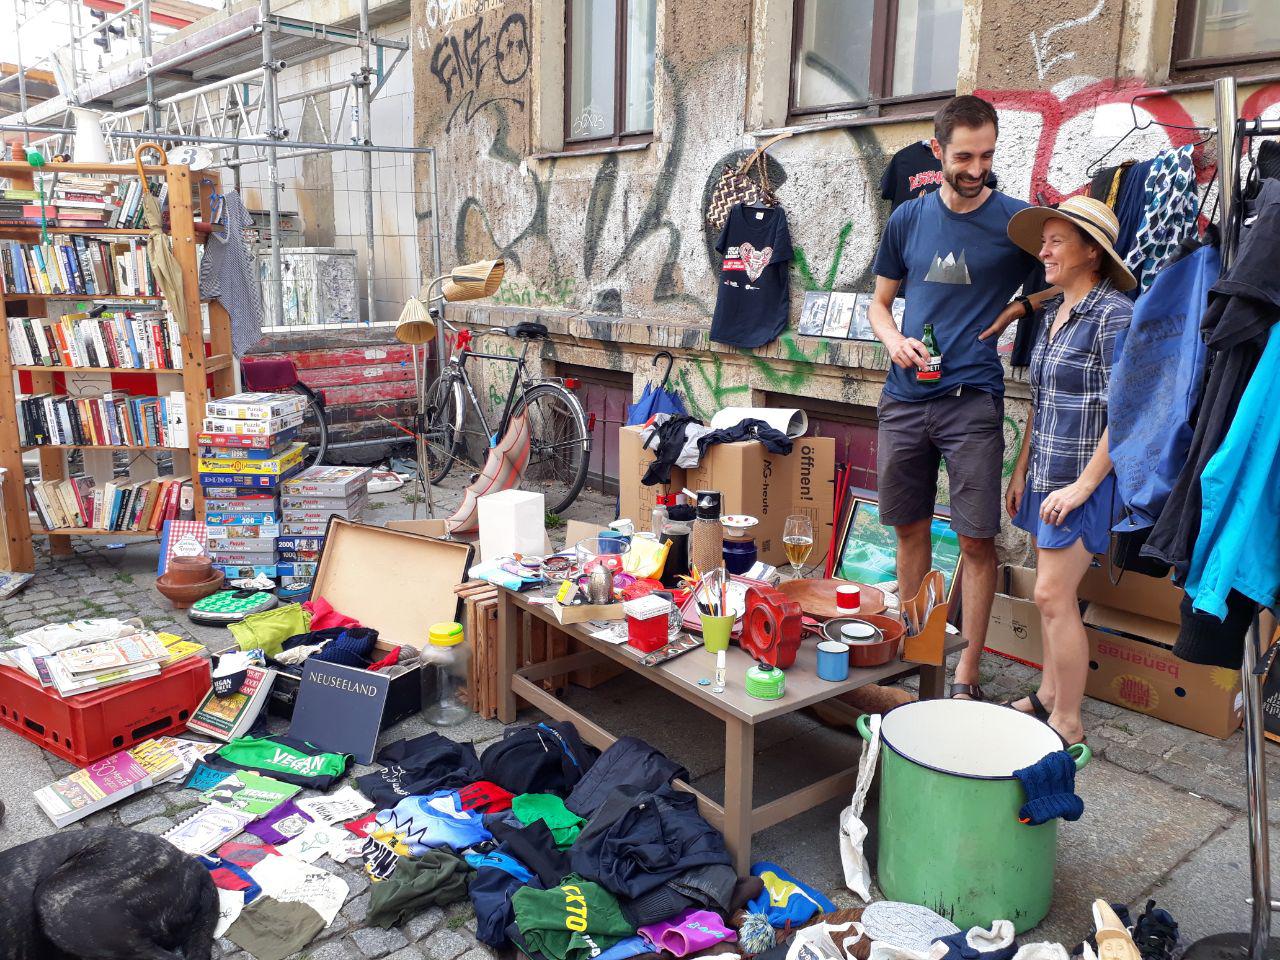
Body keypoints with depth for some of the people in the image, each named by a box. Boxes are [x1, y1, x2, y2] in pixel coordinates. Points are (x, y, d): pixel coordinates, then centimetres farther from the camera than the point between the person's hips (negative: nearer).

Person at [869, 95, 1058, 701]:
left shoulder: (1016, 220, -1)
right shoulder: (908, 219, 7)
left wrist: (1023, 306, -6)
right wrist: (895, 342, -6)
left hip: (972, 400, -3)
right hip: (905, 399, 3)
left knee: (976, 539, -3)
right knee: (909, 529, 11)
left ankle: (966, 675, 8)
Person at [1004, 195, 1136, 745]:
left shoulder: (1114, 314, -14)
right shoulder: (1052, 312, 12)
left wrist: (1084, 484, -18)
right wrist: (1021, 470, 17)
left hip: (1082, 480, -8)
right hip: (1046, 475, 8)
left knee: (1052, 596, -6)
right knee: (1053, 595, 14)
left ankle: (1067, 725, 7)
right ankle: (1047, 696, 27)